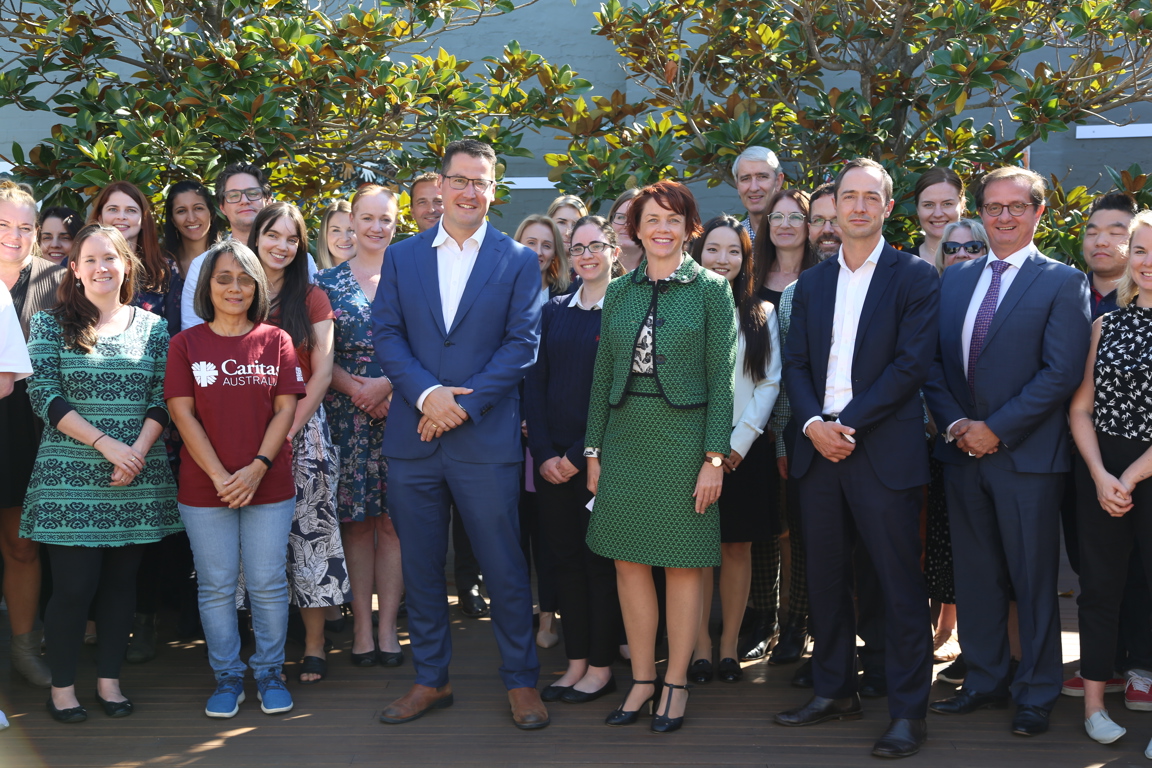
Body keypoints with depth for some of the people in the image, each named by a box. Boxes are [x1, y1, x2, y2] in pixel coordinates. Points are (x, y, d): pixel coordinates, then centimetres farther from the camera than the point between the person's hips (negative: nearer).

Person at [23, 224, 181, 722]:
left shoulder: (152, 327, 8)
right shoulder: (51, 325, 2)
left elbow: (161, 400, 4)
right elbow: (45, 396, -7)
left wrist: (138, 450, -12)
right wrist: (106, 444, -15)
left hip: (138, 478, 3)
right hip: (70, 476, -2)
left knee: (121, 579, 8)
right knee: (74, 584, -3)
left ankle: (109, 679, 21)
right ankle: (62, 685, 14)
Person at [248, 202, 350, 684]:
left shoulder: (312, 299, 6)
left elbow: (322, 373, 1)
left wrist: (290, 428, -10)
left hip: (304, 428, -1)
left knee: (310, 532, -3)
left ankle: (315, 646, 4)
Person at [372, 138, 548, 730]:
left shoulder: (518, 261, 3)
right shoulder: (402, 257, 10)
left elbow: (522, 343, -4)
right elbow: (385, 334, 3)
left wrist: (464, 404, -12)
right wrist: (426, 394, -13)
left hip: (486, 439, -2)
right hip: (413, 437, 3)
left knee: (504, 566, 2)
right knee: (420, 567, 11)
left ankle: (521, 680, 16)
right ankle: (431, 679, 24)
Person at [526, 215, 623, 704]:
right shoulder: (554, 312, 11)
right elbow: (535, 384, 8)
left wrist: (581, 454, -12)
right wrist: (544, 452, -3)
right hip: (553, 458, 5)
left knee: (601, 561, 2)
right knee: (565, 558, 8)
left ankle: (601, 668, 11)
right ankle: (576, 663, 17)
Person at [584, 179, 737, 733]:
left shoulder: (710, 289, 0)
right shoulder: (620, 292, 10)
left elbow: (720, 376, -4)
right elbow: (603, 374, 12)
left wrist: (714, 457, -10)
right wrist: (594, 449, 7)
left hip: (684, 433, -4)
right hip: (625, 434, 4)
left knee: (683, 561, 3)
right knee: (628, 559, 5)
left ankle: (675, 683, 15)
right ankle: (642, 679, 17)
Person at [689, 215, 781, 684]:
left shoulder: (762, 314, 8)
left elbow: (769, 383, 3)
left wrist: (739, 441, -8)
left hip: (744, 449, 1)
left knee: (737, 548, 4)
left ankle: (729, 646, 11)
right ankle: (700, 646, 7)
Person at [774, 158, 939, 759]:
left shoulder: (915, 277, -1)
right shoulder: (812, 282, 15)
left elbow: (912, 363, -10)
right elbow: (796, 364, 10)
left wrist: (848, 423, -14)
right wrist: (812, 423, -8)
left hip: (884, 451, -5)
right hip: (819, 448, 5)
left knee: (899, 583, -1)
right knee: (824, 578, 11)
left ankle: (908, 711, 6)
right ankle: (835, 691, 24)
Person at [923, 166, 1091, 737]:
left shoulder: (1063, 282, -3)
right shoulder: (954, 279, 12)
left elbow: (1061, 373, -12)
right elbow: (932, 362, 9)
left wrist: (996, 429, -15)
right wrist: (955, 423, -6)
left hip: (1026, 454, -5)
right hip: (962, 451, 5)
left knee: (1033, 581, 4)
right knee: (974, 576, 12)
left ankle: (1037, 694, 16)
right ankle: (985, 681, 25)